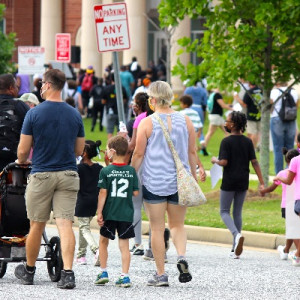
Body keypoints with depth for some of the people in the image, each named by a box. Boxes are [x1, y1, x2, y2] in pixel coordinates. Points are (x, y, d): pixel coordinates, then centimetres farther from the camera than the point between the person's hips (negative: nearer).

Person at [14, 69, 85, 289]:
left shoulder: (34, 114, -7)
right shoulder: (75, 115, 4)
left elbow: (23, 151, -5)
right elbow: (79, 150, 11)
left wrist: (22, 161, 19)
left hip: (41, 174, -2)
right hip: (68, 175, 2)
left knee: (37, 225, 9)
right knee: (65, 224, -4)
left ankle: (29, 271, 25)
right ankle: (68, 273, -16)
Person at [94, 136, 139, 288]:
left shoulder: (106, 171, -7)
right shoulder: (131, 171, 0)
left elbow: (103, 193, -9)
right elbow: (135, 192, 1)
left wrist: (99, 212, -6)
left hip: (109, 213, -2)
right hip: (126, 214, 2)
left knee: (103, 241, 16)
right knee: (124, 244, 4)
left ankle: (103, 272, 17)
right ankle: (124, 276, -1)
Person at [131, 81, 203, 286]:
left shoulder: (147, 123, -7)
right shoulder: (185, 121, 3)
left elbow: (138, 154, -5)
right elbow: (192, 152, 8)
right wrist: (194, 177, 18)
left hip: (154, 182, -3)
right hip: (179, 182, 3)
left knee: (157, 228, 4)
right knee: (178, 224, 16)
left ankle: (161, 275, 5)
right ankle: (182, 256, -12)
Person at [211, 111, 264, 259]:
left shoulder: (226, 141, -11)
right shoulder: (248, 142, 4)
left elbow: (224, 162, -18)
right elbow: (254, 162, 0)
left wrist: (215, 160, 4)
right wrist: (261, 183, 0)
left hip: (229, 183, -5)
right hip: (243, 183, 5)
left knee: (224, 211, 6)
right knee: (237, 213, 12)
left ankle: (237, 234, -23)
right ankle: (235, 249, 12)